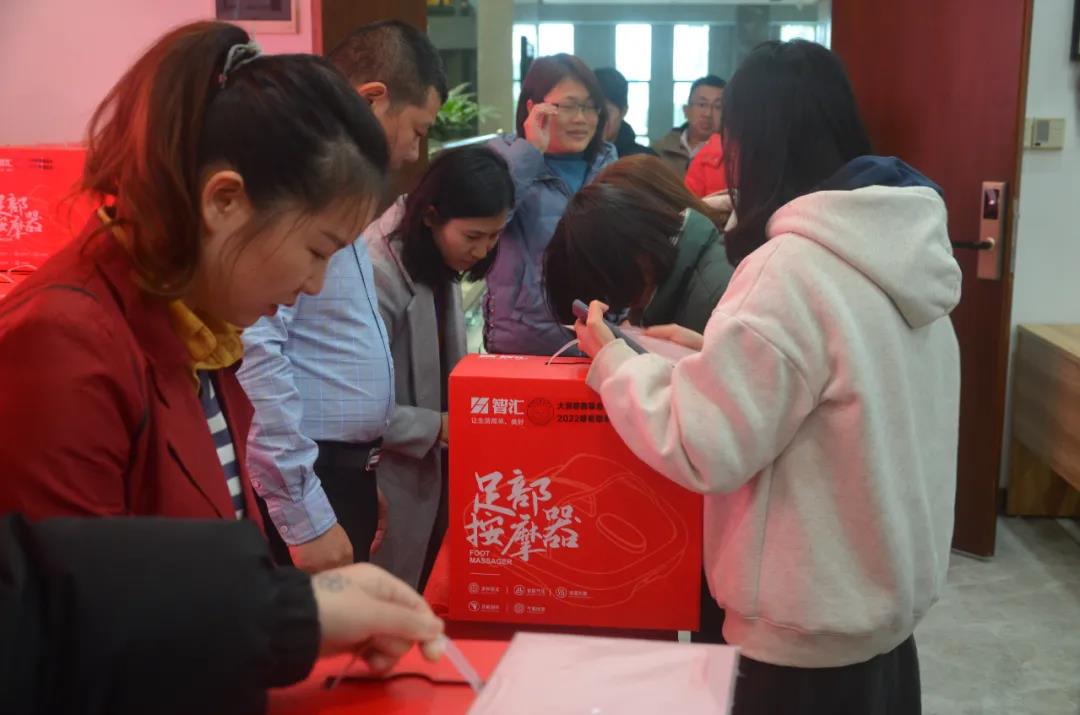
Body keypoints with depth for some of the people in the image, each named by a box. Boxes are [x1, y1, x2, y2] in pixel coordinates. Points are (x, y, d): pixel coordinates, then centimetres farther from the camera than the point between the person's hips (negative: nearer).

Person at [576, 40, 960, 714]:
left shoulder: (792, 271, -26)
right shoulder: (906, 244, 2)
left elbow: (702, 448, -23)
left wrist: (615, 362, -9)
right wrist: (719, 352, 10)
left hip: (814, 623, -8)